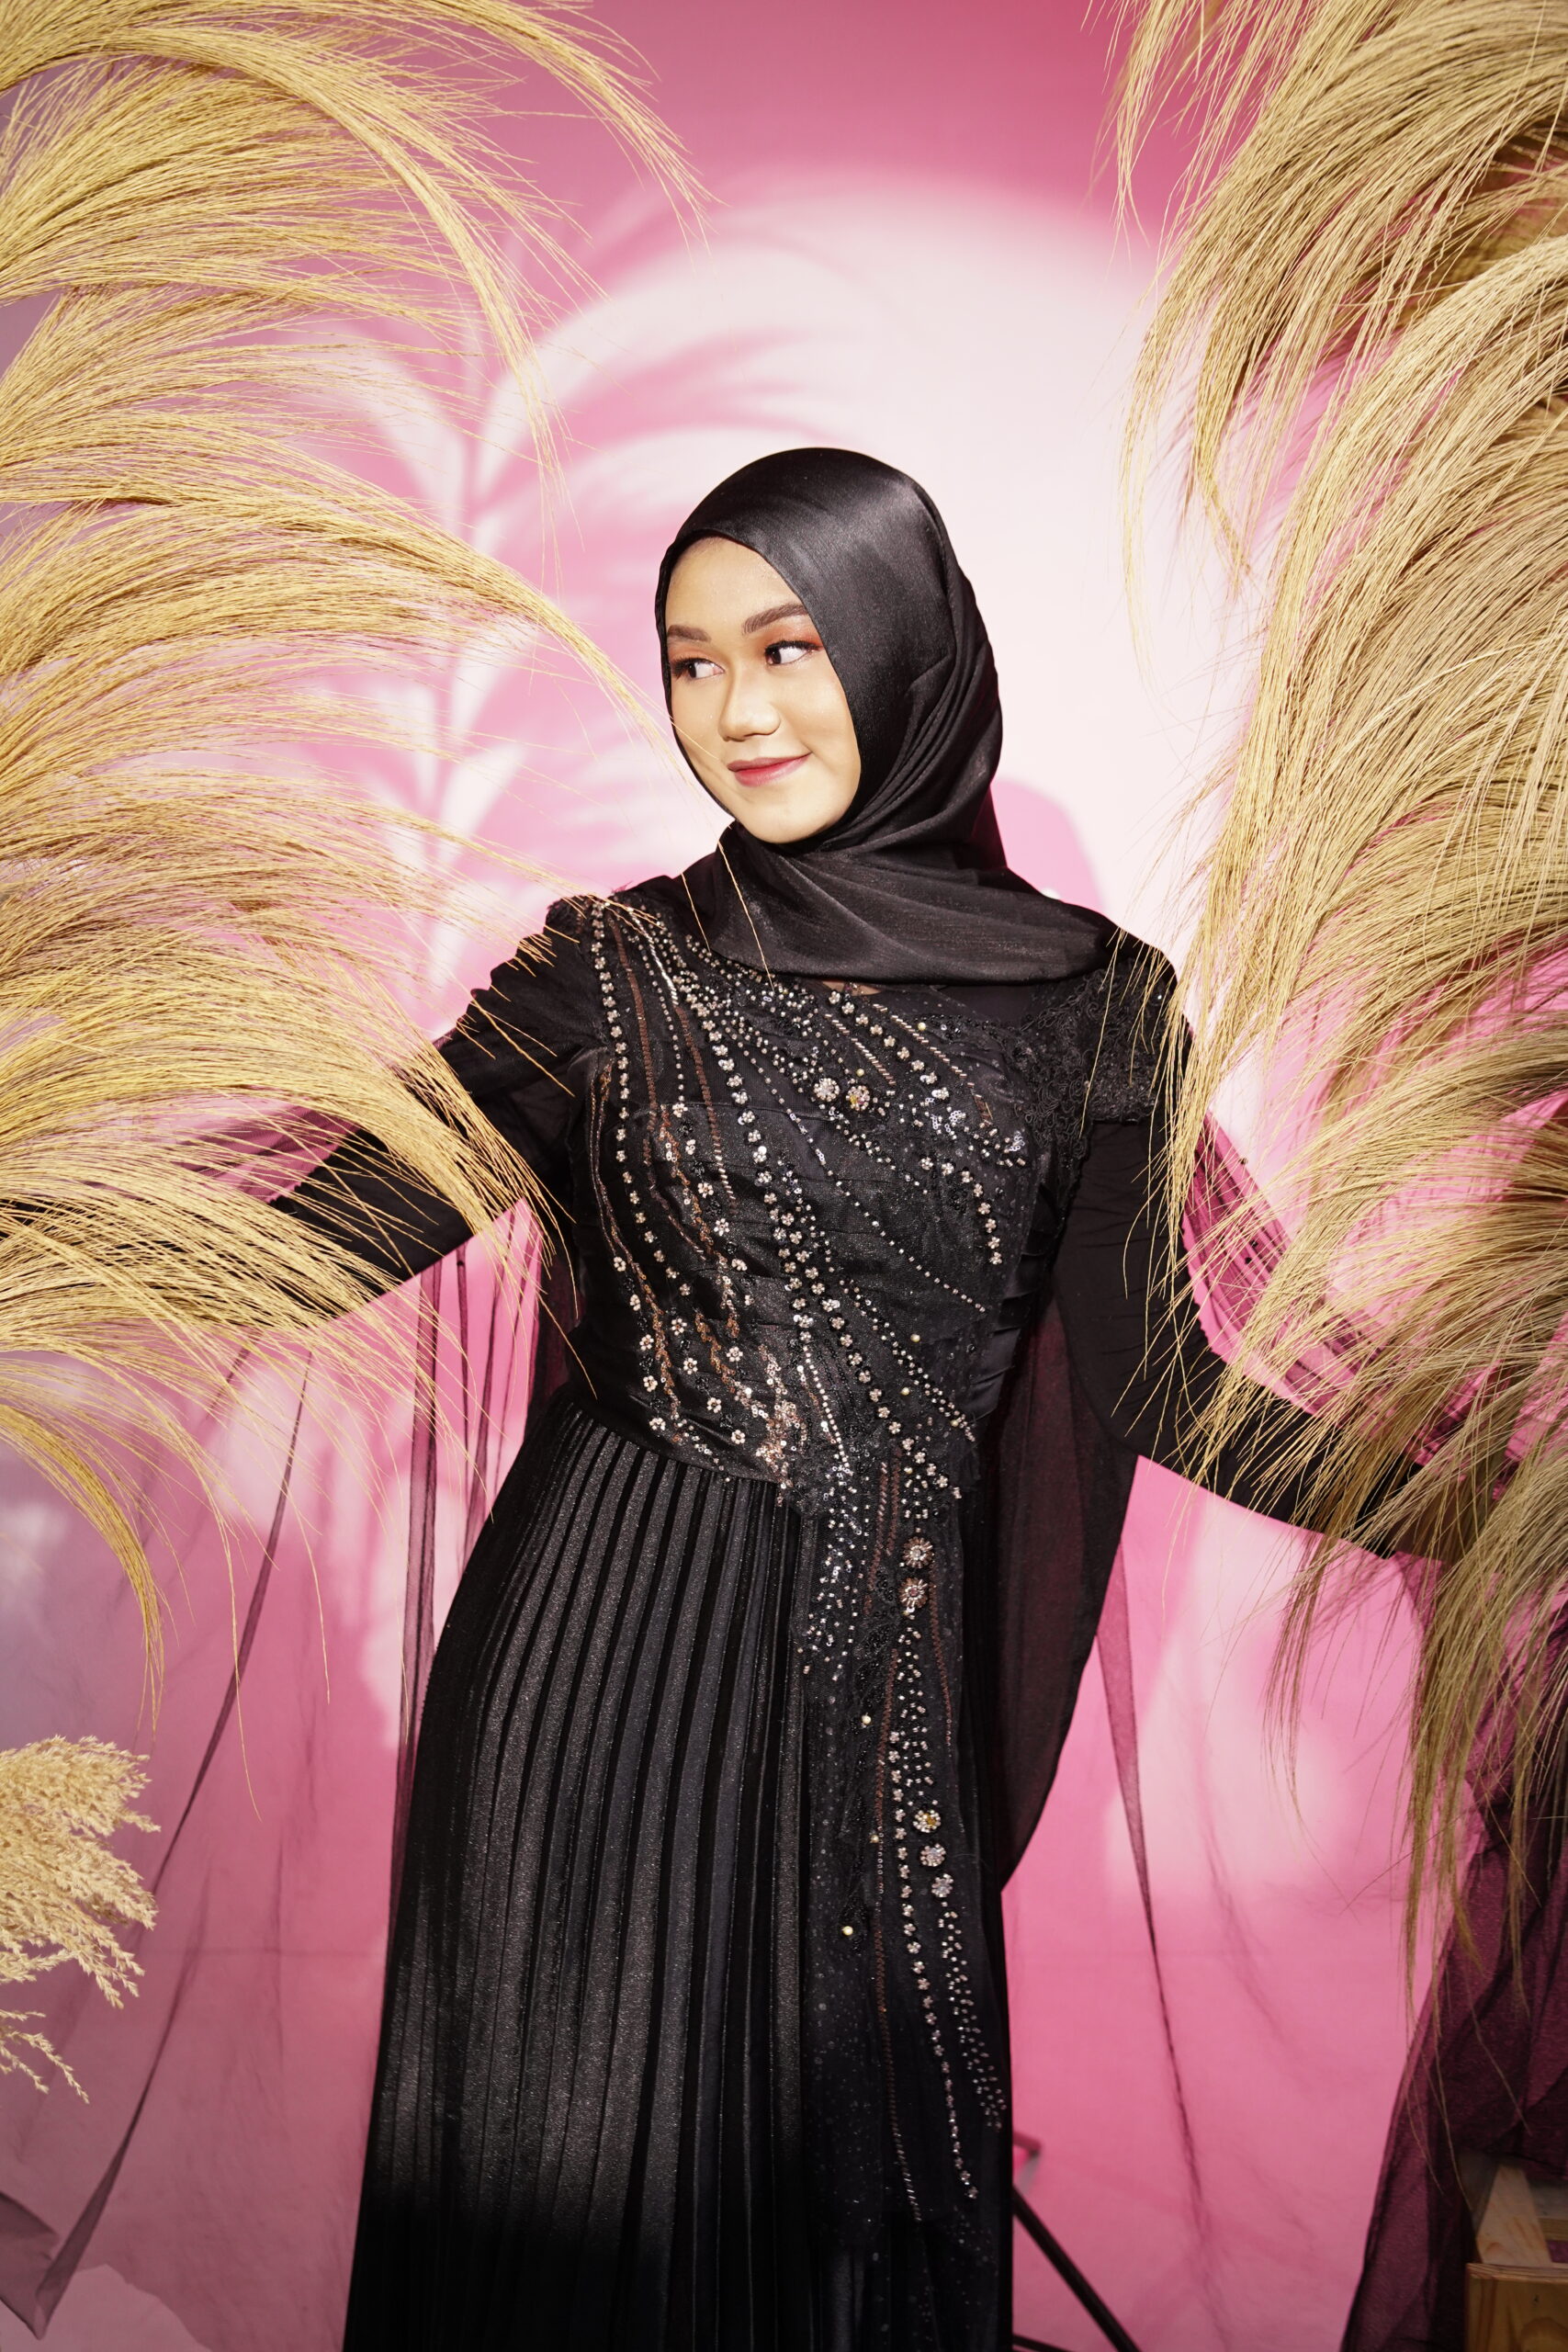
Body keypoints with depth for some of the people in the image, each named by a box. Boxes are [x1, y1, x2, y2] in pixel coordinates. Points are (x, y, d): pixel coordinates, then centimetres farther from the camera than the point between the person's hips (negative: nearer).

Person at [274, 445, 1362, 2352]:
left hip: (886, 1682, 1)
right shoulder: (612, 968, 0)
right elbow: (349, 1222, -1)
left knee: (860, 2177, 13)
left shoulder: (1092, 998, 1)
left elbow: (1144, 1369, 5)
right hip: (608, 1649, 0)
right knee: (581, 2152, 11)